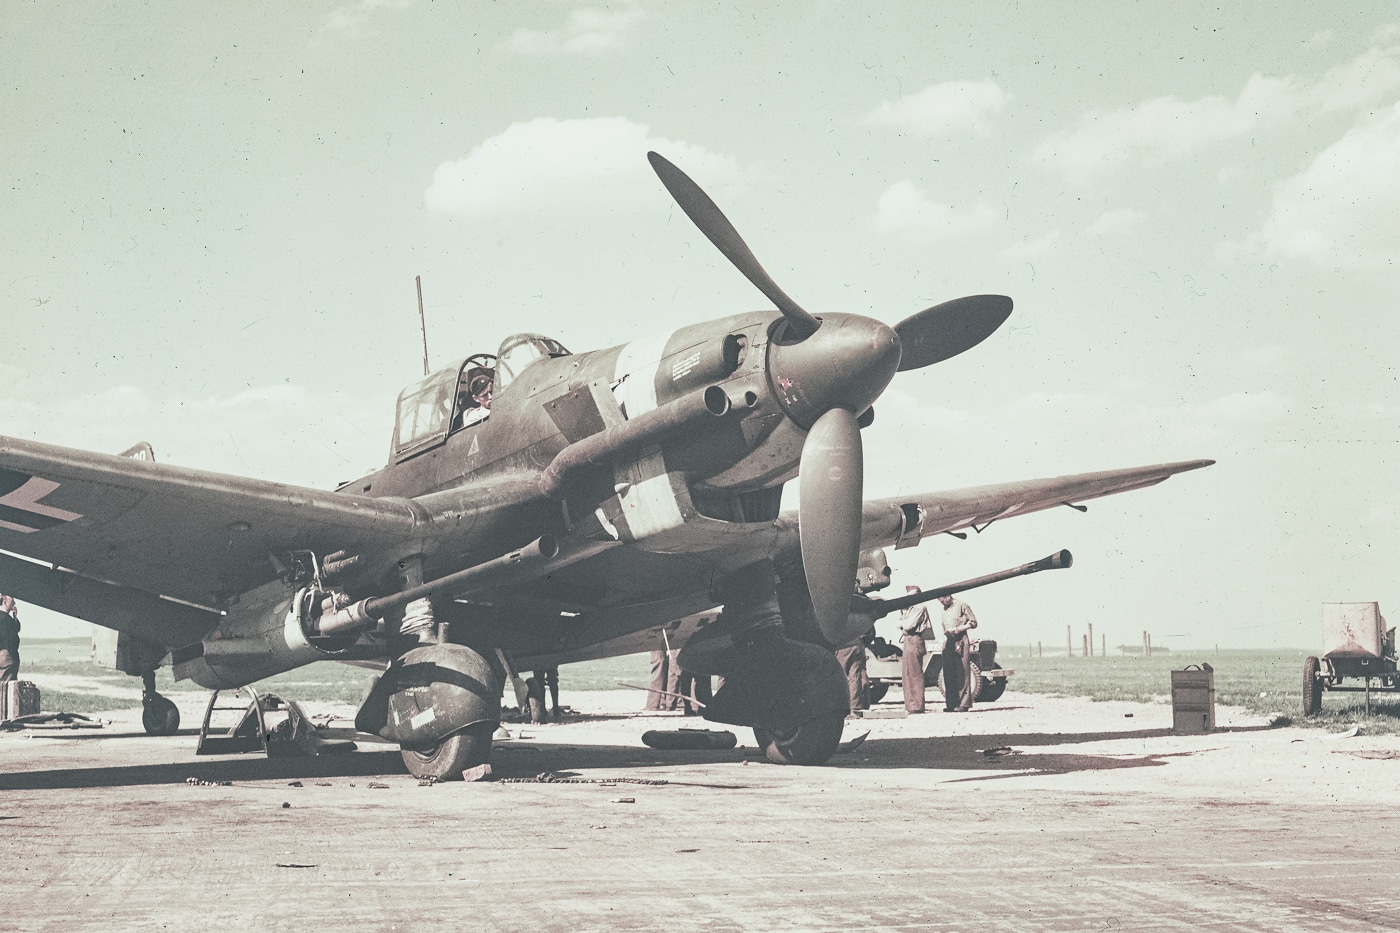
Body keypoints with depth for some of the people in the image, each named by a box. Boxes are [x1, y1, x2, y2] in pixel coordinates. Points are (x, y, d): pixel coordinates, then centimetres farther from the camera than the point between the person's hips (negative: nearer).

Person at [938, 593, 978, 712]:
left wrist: (958, 629, -13)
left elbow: (973, 623, -3)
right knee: (948, 674, 1)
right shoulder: (944, 609, 18)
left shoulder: (961, 605, -2)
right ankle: (951, 704, 2)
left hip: (960, 641, -6)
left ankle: (964, 704, -9)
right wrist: (946, 633, 11)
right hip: (948, 642, 6)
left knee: (962, 672, -8)